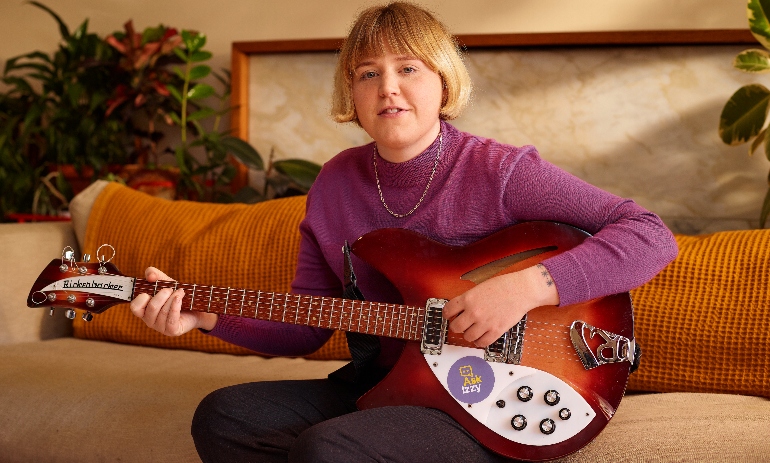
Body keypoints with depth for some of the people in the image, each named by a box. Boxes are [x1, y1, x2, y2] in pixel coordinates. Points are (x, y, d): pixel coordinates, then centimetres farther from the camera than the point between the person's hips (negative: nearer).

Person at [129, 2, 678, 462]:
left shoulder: (498, 172, -12)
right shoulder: (337, 183, 5)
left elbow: (653, 237, -17)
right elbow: (305, 328, 12)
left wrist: (530, 286, -28)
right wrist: (207, 314, -3)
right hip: (379, 391, 7)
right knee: (221, 418, -9)